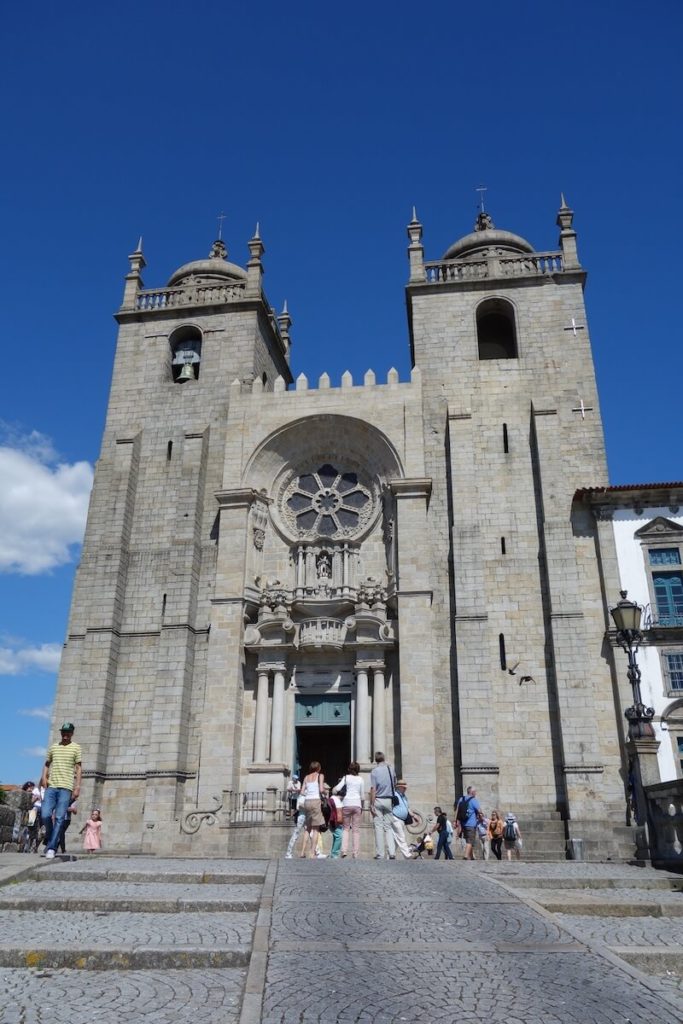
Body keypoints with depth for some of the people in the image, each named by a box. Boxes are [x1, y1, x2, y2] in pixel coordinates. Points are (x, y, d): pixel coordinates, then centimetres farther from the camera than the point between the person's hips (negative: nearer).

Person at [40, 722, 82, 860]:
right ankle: (50, 838, 18)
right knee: (45, 814, -9)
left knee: (59, 818, -6)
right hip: (51, 786, 3)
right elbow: (47, 764, 20)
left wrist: (77, 787, -4)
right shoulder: (53, 747, 13)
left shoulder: (76, 748, 5)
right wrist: (44, 776, 0)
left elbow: (78, 768, 3)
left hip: (66, 787, -2)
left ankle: (51, 847, 0)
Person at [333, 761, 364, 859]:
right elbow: (362, 796, 10)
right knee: (356, 829, 4)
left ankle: (344, 850, -4)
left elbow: (336, 789, -6)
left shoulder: (346, 778, 4)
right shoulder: (360, 780, 8)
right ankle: (355, 853, 0)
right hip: (357, 804, 1)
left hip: (346, 804, -1)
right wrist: (362, 807, 21)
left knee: (346, 828, 8)